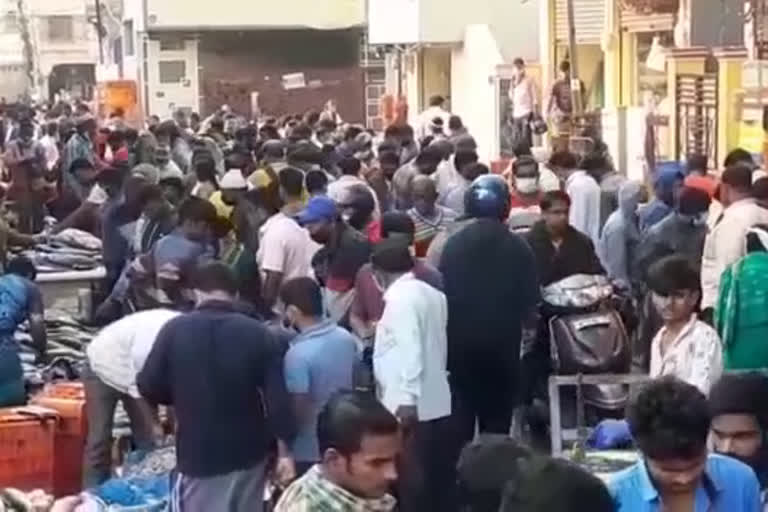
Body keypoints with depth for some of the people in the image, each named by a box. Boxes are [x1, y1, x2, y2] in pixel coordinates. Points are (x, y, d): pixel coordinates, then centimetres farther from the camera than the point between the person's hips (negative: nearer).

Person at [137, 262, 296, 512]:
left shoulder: (175, 330, -8)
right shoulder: (258, 333, -6)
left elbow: (148, 387, -1)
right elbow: (277, 397, -9)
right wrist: (284, 452, -3)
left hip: (198, 453, -2)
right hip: (249, 451, 2)